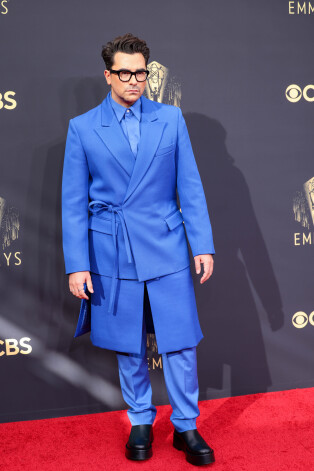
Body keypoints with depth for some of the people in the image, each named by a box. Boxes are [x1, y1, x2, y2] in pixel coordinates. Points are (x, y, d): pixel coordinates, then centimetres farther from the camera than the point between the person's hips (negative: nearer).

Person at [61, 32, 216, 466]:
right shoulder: (82, 128, 1)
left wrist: (203, 245, -1)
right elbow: (73, 203, 1)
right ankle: (141, 422, 31)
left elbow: (190, 188, 4)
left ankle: (186, 426, 23)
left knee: (180, 345, 4)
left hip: (167, 250, 1)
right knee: (129, 348, 11)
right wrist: (76, 264, -4)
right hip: (112, 255, 0)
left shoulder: (171, 119, 4)